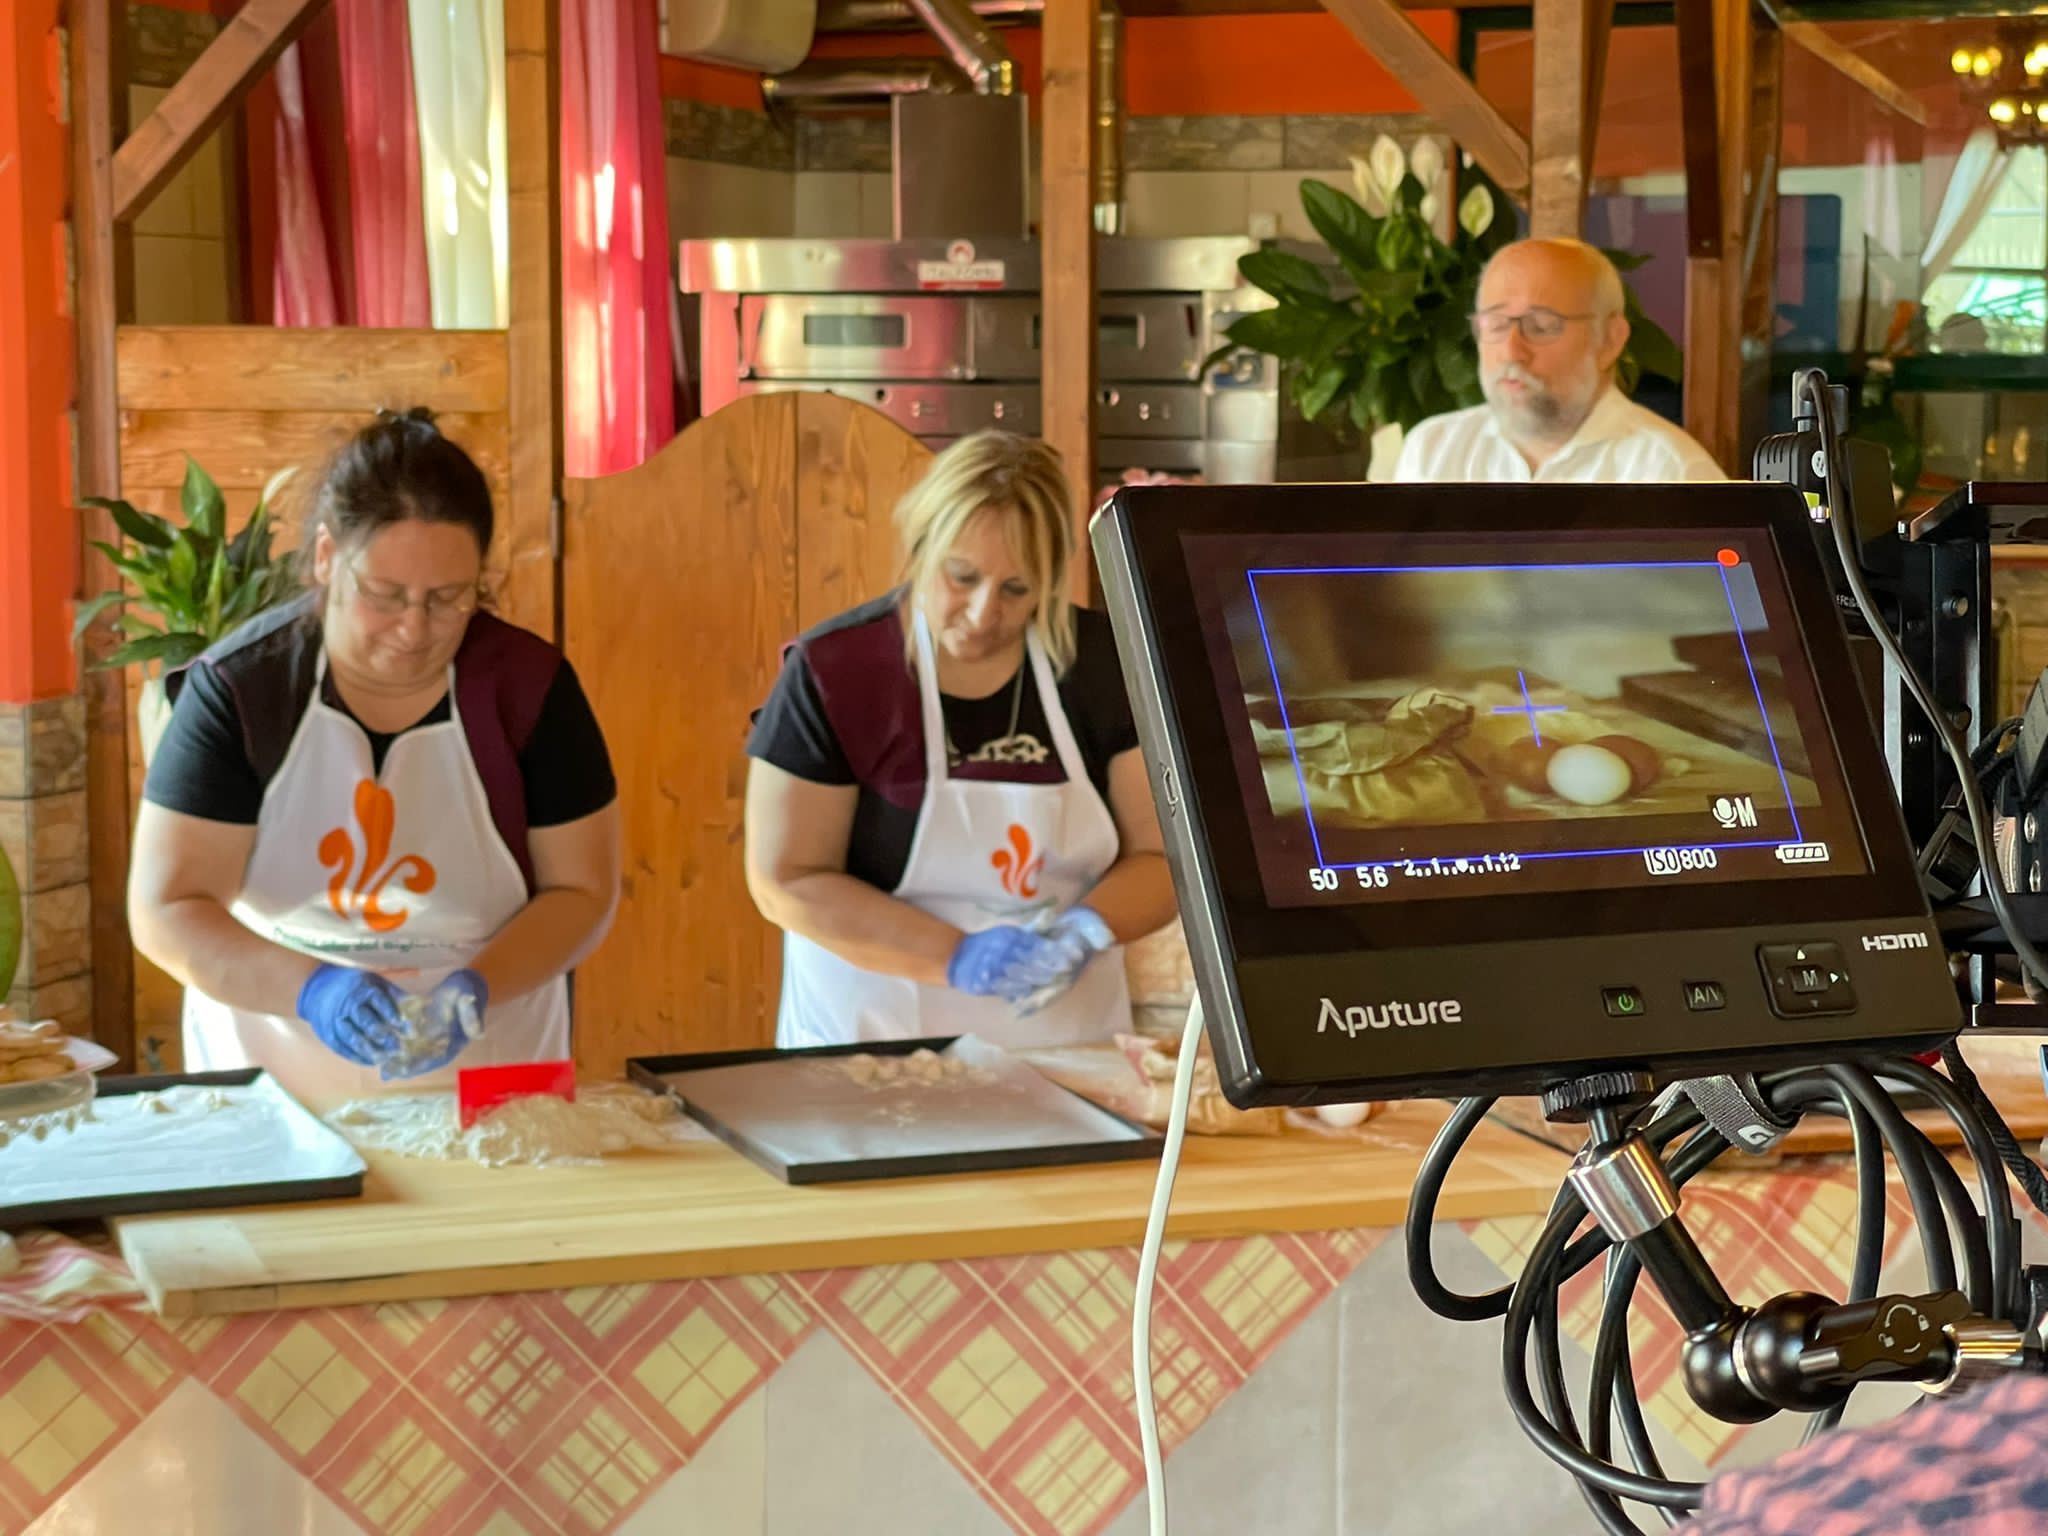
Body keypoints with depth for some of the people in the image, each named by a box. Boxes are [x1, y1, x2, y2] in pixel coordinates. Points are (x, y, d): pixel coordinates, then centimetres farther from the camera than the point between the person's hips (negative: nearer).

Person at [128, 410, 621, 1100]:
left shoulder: (529, 684, -5)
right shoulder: (238, 688, -8)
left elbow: (582, 892, 0)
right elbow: (165, 912, -9)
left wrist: (478, 985, -18)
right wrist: (310, 989, -25)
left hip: (487, 1084, -1)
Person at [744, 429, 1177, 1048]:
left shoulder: (1102, 664, -1)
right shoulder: (833, 671, -8)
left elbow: (1163, 857, 3)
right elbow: (786, 882, -9)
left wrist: (1088, 928, -17)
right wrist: (956, 958, -19)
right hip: (875, 1046, -2)